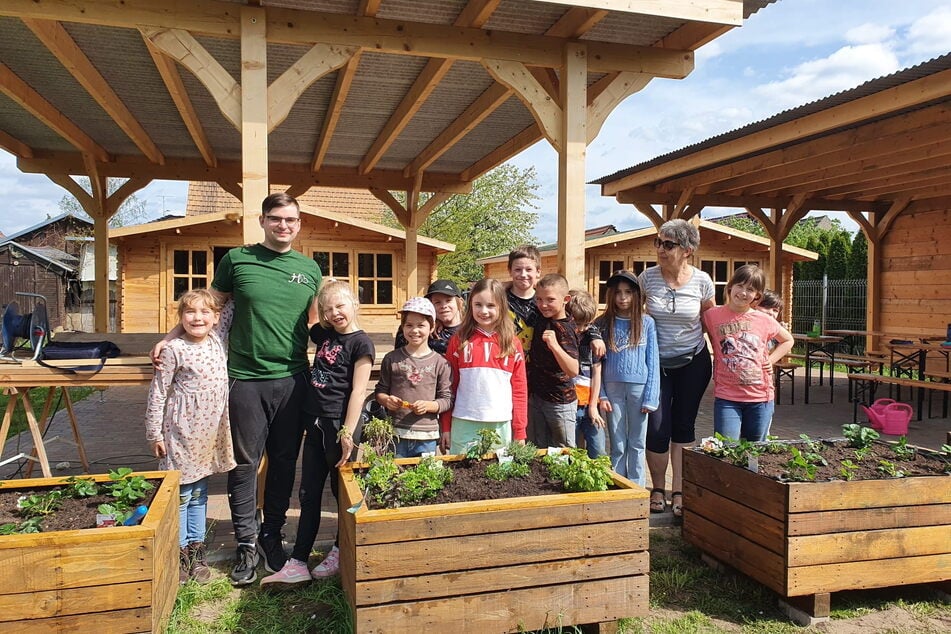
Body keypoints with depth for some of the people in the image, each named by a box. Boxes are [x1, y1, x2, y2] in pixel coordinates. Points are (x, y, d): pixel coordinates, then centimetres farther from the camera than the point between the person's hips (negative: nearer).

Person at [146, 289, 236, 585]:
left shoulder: (219, 339, 2)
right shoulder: (174, 350, -11)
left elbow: (234, 307, 16)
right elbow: (158, 393, -7)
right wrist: (154, 433, -6)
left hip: (211, 433, 5)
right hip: (181, 432, -5)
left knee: (199, 493, 16)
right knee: (180, 494, 6)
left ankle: (196, 548, 28)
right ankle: (179, 551, 20)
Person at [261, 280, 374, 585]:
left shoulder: (361, 342, -10)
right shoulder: (322, 334, 9)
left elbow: (358, 391, -15)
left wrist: (347, 433, -18)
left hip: (339, 424, -7)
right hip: (316, 422, 7)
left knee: (341, 489, 8)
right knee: (309, 493, 9)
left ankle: (342, 552, 26)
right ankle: (298, 562, 15)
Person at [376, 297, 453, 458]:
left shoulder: (440, 362, 1)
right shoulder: (392, 359, 5)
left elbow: (447, 399, 0)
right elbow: (380, 391, 11)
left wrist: (428, 406, -17)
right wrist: (386, 400, -10)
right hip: (395, 434, 1)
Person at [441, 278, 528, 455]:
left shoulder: (513, 343, 5)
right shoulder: (459, 340, 3)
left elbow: (520, 389, 6)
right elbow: (449, 386, 5)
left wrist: (520, 432, 4)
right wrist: (445, 427, 5)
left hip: (501, 425, 1)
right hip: (464, 424, -1)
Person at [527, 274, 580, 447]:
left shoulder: (565, 329, -23)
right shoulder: (543, 316, -2)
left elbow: (573, 371, -34)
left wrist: (554, 345, -45)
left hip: (560, 402, -7)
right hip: (535, 397, 7)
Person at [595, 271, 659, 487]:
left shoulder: (646, 323, 1)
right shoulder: (603, 324, 2)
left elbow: (652, 362, 1)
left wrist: (650, 397, -5)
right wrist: (600, 395, -4)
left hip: (639, 388, 0)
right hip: (613, 388, 0)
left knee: (637, 444, 8)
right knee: (618, 446, 7)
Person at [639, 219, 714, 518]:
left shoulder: (701, 281, -9)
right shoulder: (647, 277, -9)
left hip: (693, 362, 0)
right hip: (657, 362, 0)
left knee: (683, 427, 7)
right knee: (657, 428, -6)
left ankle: (679, 491, 19)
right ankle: (657, 488, 16)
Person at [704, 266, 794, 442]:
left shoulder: (765, 320, 1)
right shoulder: (712, 316, -4)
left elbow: (787, 340, 19)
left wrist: (771, 359, 5)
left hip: (760, 397, 2)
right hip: (726, 397, -2)